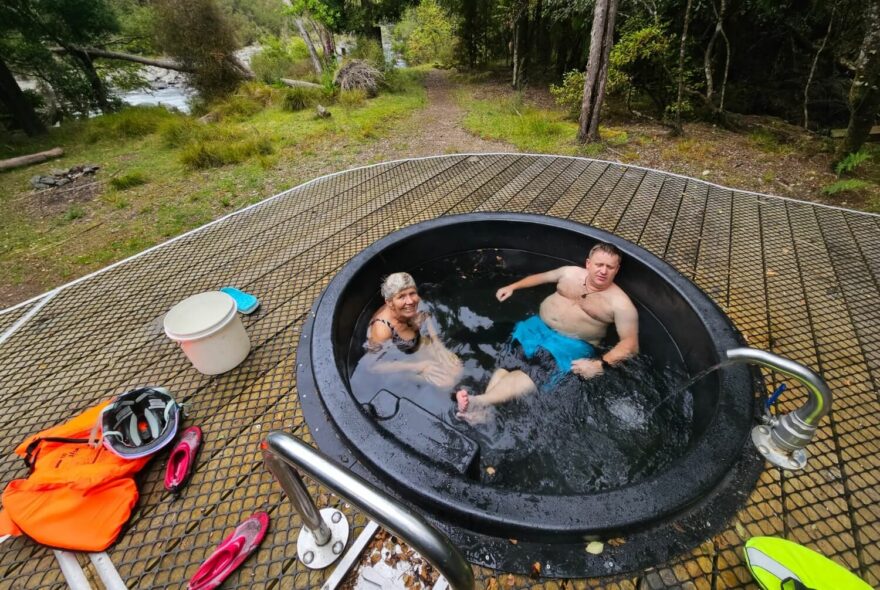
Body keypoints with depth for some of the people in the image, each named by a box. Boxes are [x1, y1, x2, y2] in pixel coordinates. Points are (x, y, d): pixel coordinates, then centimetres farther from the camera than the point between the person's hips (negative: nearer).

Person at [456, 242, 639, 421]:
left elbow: (630, 343, -9)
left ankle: (481, 401, -41)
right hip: (538, 328, 4)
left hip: (572, 345, -4)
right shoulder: (571, 273, 9)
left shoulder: (619, 302, -4)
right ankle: (483, 410, -35)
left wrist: (600, 364, -23)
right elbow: (541, 277, 25)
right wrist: (512, 287, 18)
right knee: (509, 362, -21)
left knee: (534, 372, -30)